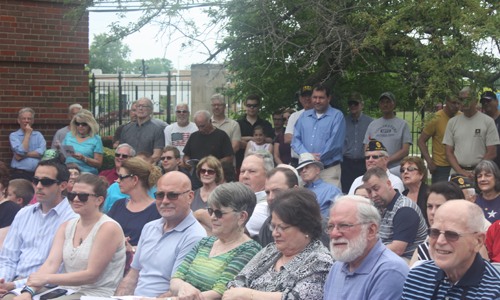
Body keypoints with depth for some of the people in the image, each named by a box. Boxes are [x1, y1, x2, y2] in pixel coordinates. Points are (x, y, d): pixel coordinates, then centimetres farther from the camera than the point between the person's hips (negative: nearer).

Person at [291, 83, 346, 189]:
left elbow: (335, 143, -8)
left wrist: (318, 158, -12)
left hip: (329, 169, -4)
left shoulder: (337, 116, 2)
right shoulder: (304, 116, 17)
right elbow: (296, 140, 11)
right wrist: (307, 155, -8)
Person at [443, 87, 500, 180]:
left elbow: (492, 153, 2)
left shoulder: (488, 121, 6)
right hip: (456, 172, 2)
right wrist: (461, 172, -6)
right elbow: (448, 152, 9)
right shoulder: (452, 122, 13)